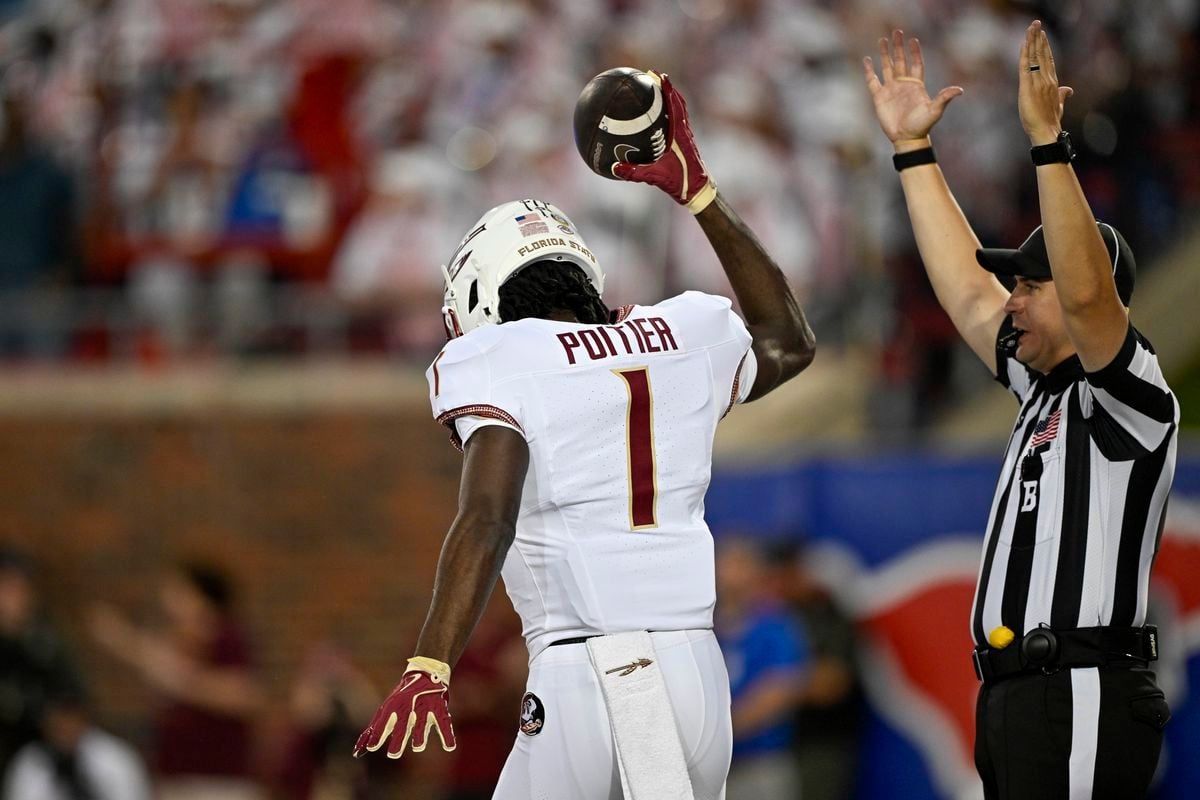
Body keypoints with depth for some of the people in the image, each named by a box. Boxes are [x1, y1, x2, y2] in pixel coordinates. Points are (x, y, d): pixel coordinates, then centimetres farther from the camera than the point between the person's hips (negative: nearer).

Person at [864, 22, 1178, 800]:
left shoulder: (1130, 396, -5)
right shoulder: (1046, 392, 20)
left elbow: (1087, 292, -22)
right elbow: (967, 289, 26)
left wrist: (1048, 139, -26)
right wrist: (911, 147, 26)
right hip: (1012, 697, 9)